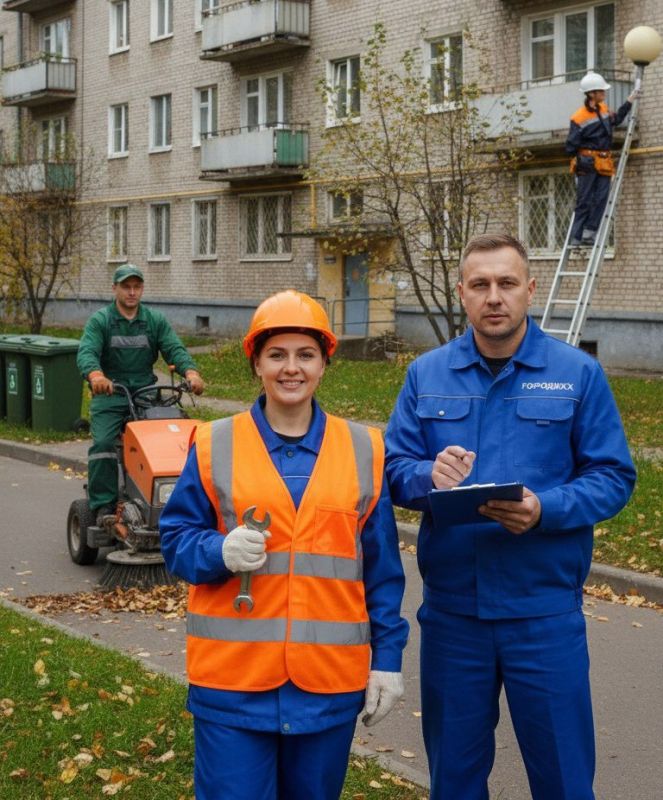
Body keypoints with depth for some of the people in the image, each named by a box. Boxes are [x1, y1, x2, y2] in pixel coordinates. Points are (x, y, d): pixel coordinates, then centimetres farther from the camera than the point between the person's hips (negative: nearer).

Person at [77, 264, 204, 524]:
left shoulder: (156, 320, 10)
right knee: (103, 442, -21)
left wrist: (191, 372, -24)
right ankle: (104, 505, -16)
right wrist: (96, 376, -38)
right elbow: (87, 353, -14)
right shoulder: (99, 320, 1)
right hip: (110, 395, -2)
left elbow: (174, 349, -2)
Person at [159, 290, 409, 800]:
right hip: (231, 678, -1)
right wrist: (220, 553, -18)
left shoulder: (363, 449, 6)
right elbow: (176, 540, 3)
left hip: (330, 679, 2)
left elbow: (381, 568, 7)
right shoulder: (215, 445, 1)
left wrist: (387, 659, 4)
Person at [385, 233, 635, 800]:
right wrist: (429, 476, -19)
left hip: (546, 609, -2)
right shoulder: (427, 375, 5)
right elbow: (394, 467, 3)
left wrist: (544, 510, -21)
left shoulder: (578, 373, -2)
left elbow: (613, 476, -4)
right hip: (450, 607, 2)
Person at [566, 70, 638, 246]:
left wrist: (629, 103, 30)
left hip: (603, 163, 7)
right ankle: (576, 237, 0)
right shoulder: (579, 118, -11)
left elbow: (615, 120, 32)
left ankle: (589, 233, -2)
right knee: (584, 201, -5)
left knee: (601, 198, -3)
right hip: (587, 163, -7)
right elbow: (571, 147, -9)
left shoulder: (604, 109, 11)